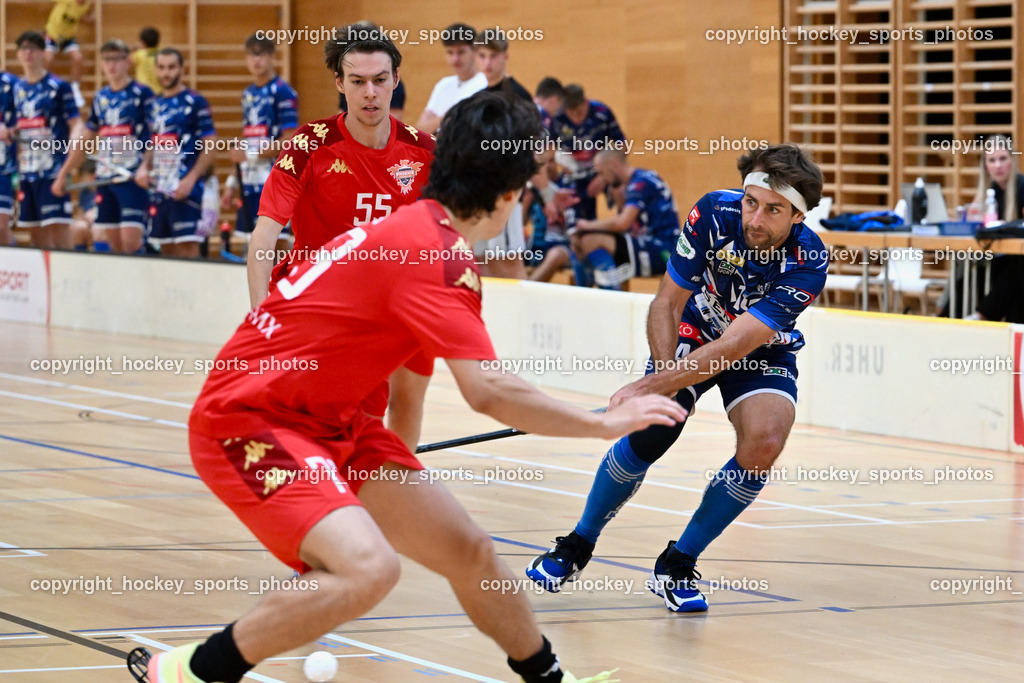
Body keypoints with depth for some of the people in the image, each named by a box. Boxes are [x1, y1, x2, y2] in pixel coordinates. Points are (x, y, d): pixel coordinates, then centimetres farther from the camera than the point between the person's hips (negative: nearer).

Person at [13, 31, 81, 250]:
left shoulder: (58, 86, -4)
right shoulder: (18, 88, 14)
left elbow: (76, 124, -6)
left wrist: (72, 146, -22)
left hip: (53, 168, -6)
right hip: (26, 170, 6)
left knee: (58, 227, -10)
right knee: (37, 232, 7)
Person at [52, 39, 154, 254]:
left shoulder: (142, 94, -4)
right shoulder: (100, 98, 13)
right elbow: (85, 142, 21)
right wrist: (63, 174, 20)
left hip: (133, 178, -6)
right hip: (105, 178, 6)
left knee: (130, 243, -15)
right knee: (114, 244, 5)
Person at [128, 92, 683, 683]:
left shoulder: (416, 224, 7)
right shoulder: (441, 253, -22)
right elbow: (489, 392, -29)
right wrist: (606, 424, -19)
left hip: (330, 421, 10)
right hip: (247, 421, -10)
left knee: (468, 551, 10)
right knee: (369, 568, -29)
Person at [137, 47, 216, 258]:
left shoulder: (195, 102, -5)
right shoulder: (156, 104, 15)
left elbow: (209, 147, -8)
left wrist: (190, 179, -17)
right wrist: (144, 167, 4)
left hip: (185, 190, -7)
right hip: (160, 191, 7)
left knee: (187, 247, -11)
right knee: (166, 248, 9)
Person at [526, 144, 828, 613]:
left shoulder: (808, 262, -33)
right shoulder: (714, 213, -27)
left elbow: (735, 346, -37)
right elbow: (667, 303, -15)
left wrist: (647, 387, -42)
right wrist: (666, 378, -29)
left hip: (764, 351, -1)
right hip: (695, 333, 1)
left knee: (764, 442, -26)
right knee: (649, 434, -18)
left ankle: (676, 566, -7)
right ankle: (577, 546, 8)